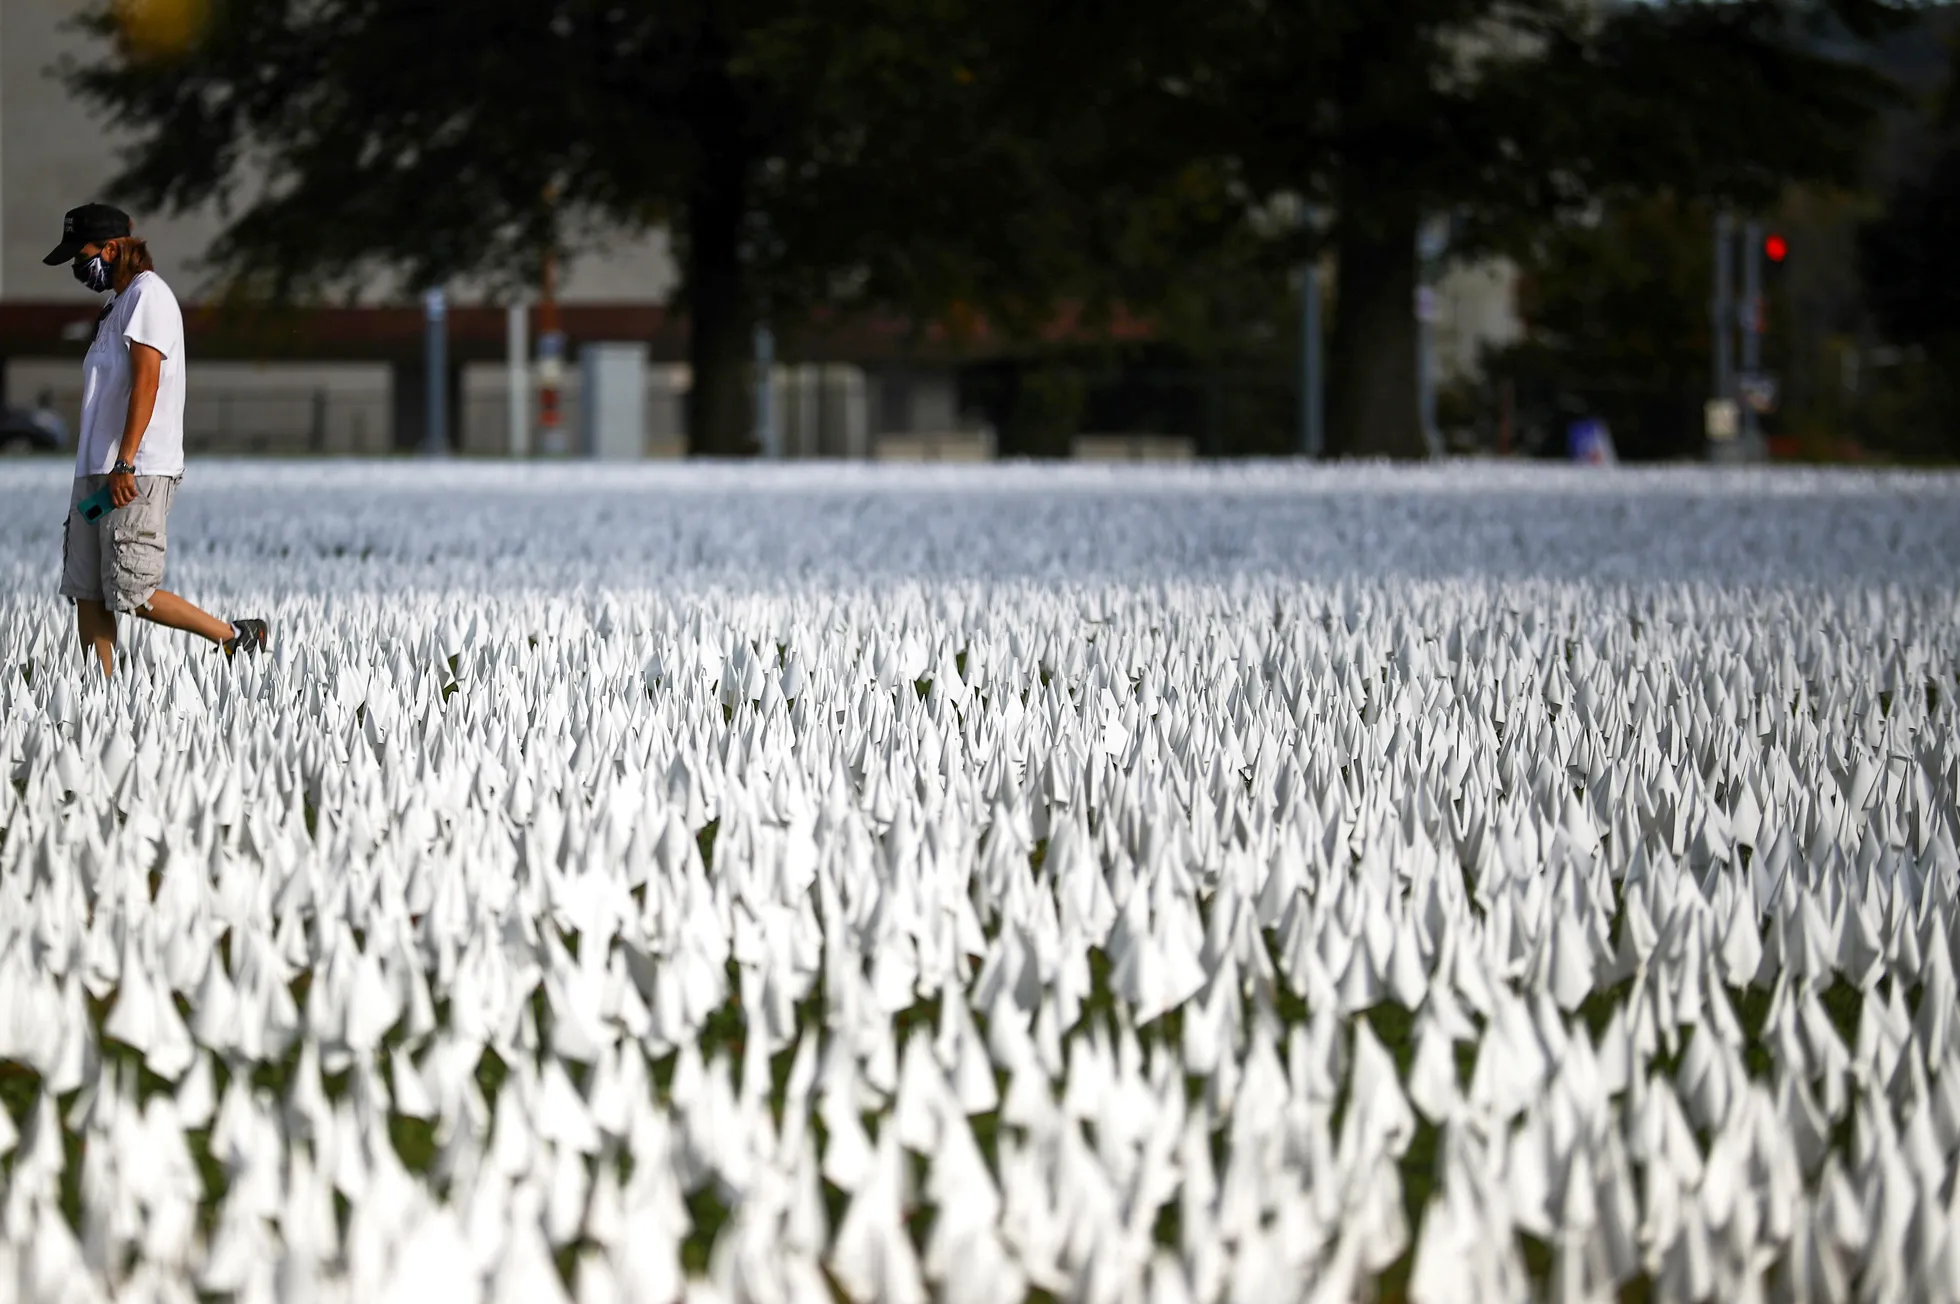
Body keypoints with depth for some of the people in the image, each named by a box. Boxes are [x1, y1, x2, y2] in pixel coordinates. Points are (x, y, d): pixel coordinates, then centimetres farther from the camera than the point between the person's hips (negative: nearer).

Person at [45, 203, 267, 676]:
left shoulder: (148, 296, -8)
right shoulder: (118, 304, 22)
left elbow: (146, 383, -17)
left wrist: (124, 464, -24)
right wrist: (97, 470, 19)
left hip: (137, 472, -10)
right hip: (94, 469, 10)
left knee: (131, 593, -12)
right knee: (86, 591, 3)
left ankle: (237, 637, 0)